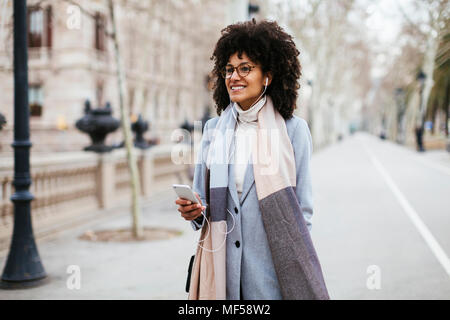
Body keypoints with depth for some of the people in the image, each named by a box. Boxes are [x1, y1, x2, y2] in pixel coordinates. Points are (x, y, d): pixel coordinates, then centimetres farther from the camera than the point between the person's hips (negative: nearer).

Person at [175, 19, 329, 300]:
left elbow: (302, 211, -3)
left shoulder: (293, 129, -5)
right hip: (221, 266, 3)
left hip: (271, 268, -3)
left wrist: (299, 274, -6)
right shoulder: (214, 129, 6)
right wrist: (194, 211, -8)